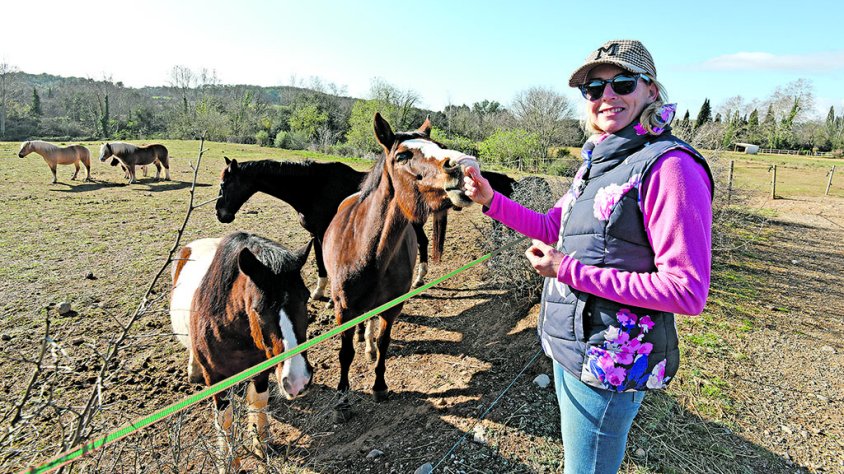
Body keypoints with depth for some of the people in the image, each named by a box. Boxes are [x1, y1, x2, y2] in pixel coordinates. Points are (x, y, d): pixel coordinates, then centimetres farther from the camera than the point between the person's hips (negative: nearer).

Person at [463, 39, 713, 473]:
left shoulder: (669, 166, -20)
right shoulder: (596, 162, 8)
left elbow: (687, 291, -24)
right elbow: (551, 228, 15)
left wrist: (571, 271, -24)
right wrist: (491, 200, 2)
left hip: (608, 365, -9)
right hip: (569, 347, 9)